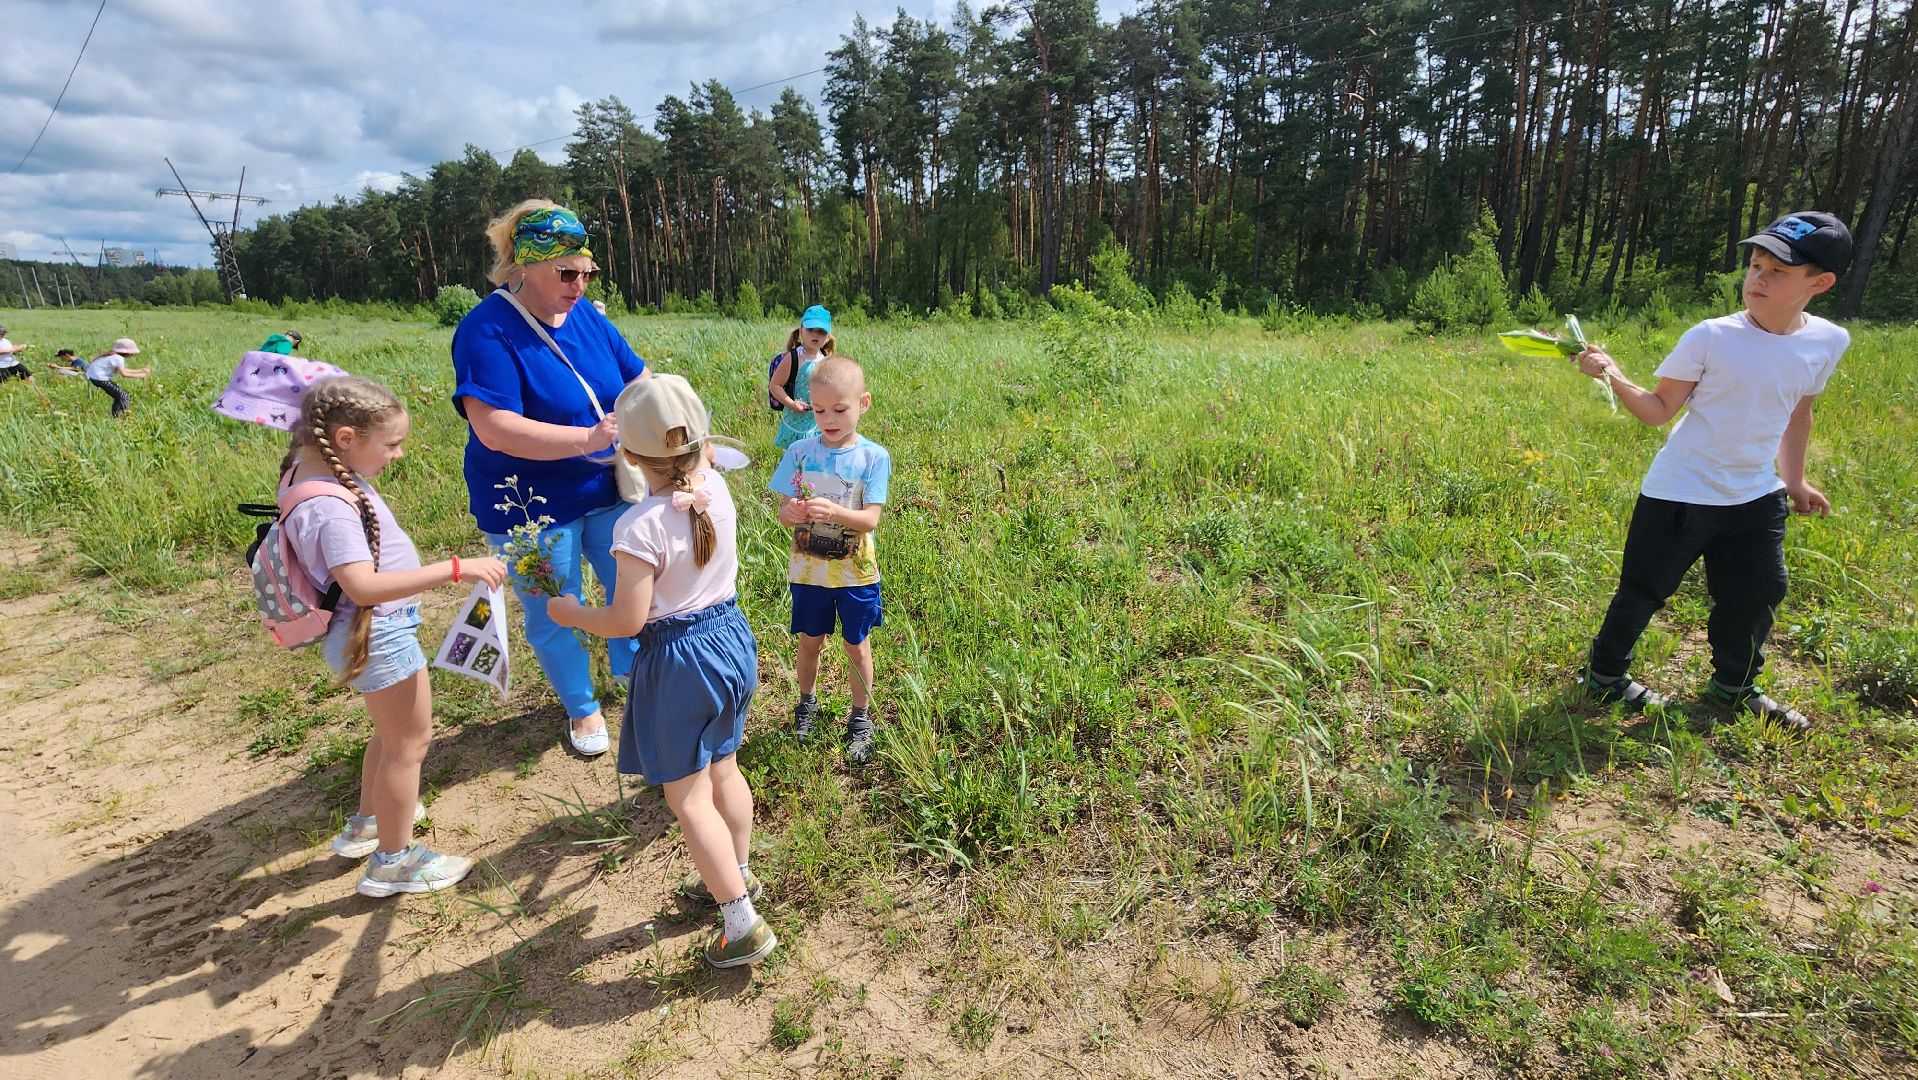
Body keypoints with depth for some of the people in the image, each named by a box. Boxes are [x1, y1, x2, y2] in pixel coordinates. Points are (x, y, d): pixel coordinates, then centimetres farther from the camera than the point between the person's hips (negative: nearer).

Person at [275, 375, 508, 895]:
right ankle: (393, 860, 22)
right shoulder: (329, 506, -31)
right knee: (411, 740, 6)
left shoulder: (310, 469, 0)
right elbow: (363, 585, -41)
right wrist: (456, 569, -42)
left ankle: (368, 822, 49)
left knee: (394, 731, 29)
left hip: (373, 629, 11)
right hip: (379, 634, -11)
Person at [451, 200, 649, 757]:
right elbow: (495, 429, -30)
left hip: (609, 491, 6)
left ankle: (634, 674, 44)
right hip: (533, 507, -5)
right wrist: (590, 438, -36)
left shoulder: (586, 316, 0)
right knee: (554, 617, 12)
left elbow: (640, 380, 3)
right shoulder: (487, 330, -20)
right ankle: (582, 708, 37)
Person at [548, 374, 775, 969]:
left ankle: (743, 925, 14)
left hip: (680, 660, -7)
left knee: (689, 800, 7)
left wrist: (570, 613, -3)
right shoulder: (716, 486, -6)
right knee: (723, 770, 24)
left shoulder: (641, 525, -25)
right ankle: (738, 874, 43)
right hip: (732, 636, 7)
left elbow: (628, 620, -20)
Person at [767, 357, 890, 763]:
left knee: (857, 645, 12)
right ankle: (807, 703, 43)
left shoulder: (873, 457, -12)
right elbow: (783, 513, -6)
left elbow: (870, 519, -18)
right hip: (808, 569, 2)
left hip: (856, 573, -1)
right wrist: (793, 512, -30)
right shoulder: (800, 452, -6)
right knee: (810, 641, 17)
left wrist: (835, 512, -36)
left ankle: (861, 719, 31)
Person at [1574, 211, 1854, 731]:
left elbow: (1798, 412, 14)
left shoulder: (1828, 341, -2)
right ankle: (1606, 674, 23)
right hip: (1680, 493, -5)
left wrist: (1793, 479, 19)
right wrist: (1613, 376, -27)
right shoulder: (1711, 338, -16)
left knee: (1759, 592, 17)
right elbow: (1659, 409, -13)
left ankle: (1734, 685, 38)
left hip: (1756, 498, 5)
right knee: (1644, 590, 4)